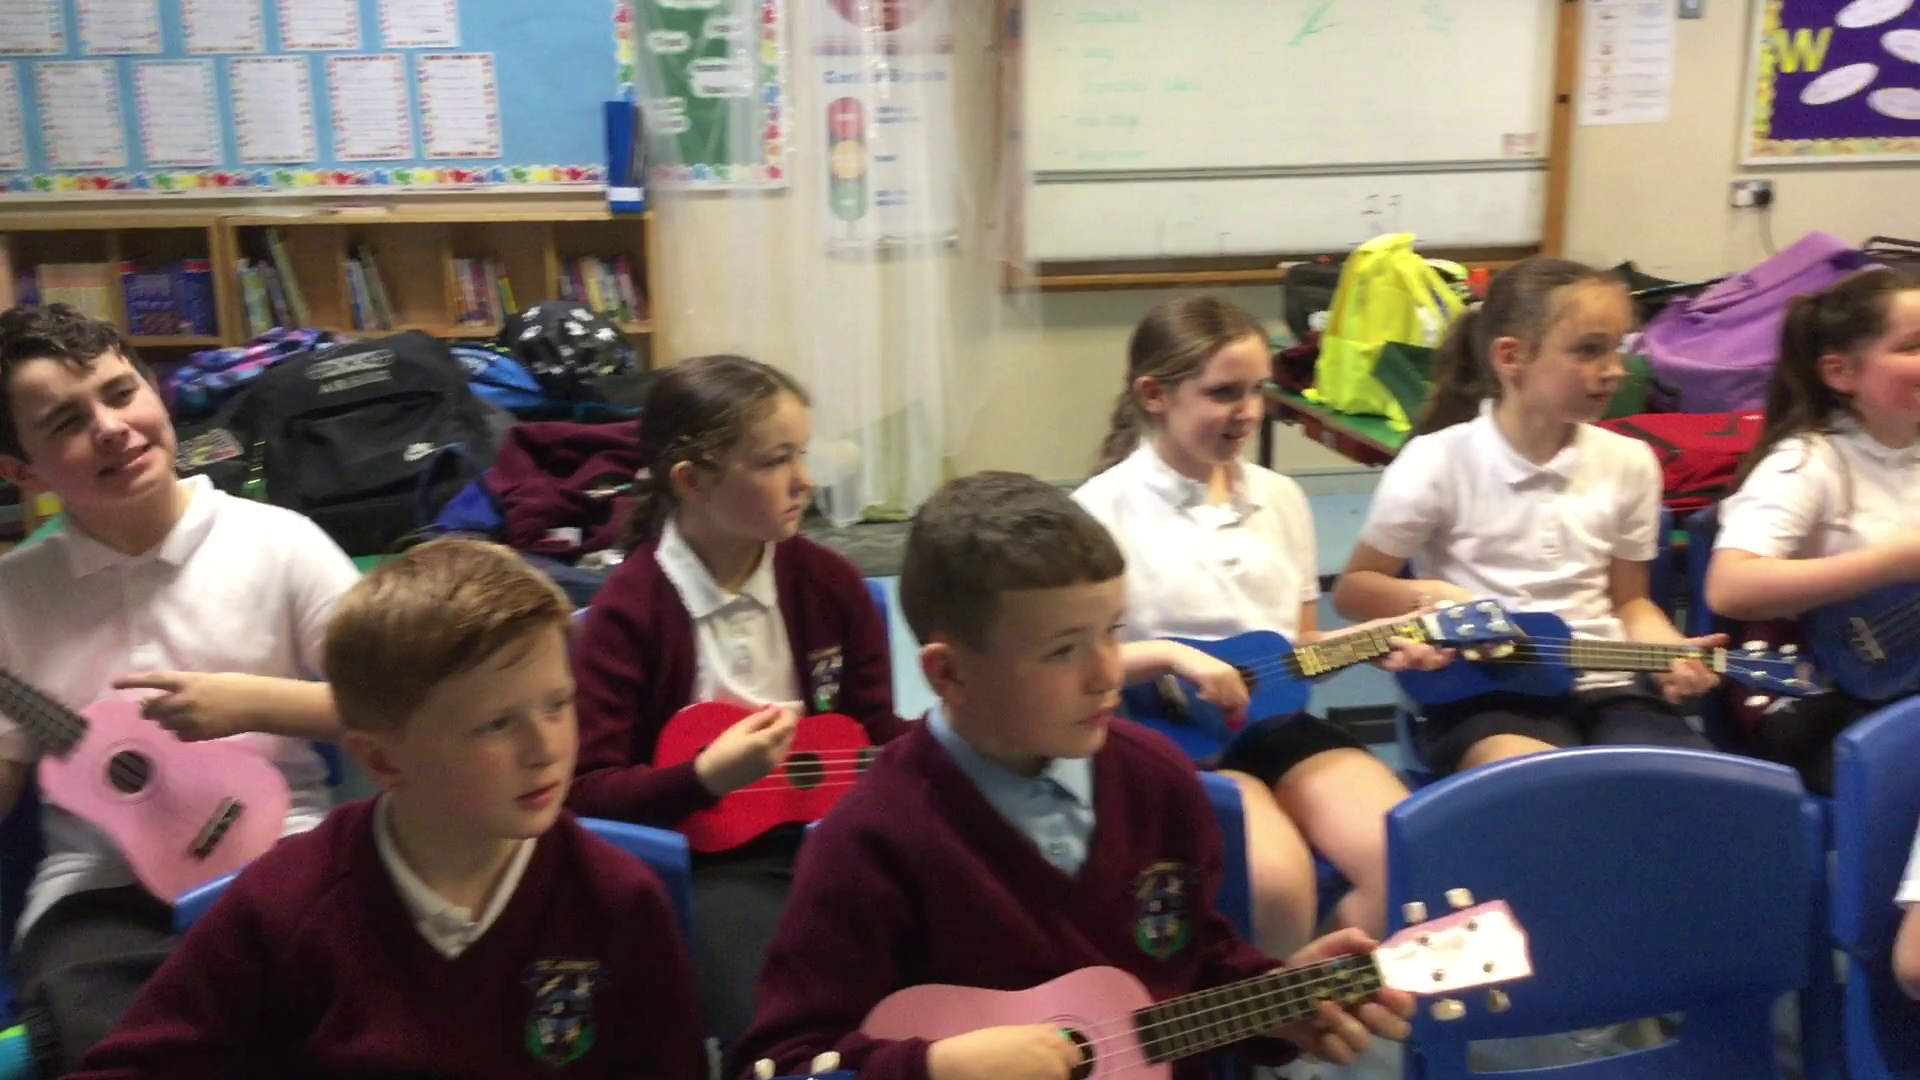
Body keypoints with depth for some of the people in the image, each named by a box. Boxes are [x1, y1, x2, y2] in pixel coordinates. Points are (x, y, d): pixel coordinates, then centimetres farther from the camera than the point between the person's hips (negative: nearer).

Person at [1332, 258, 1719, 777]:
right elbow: (1353, 589, 1)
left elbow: (1629, 600, 17)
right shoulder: (1441, 462, -8)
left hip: (1605, 686, 5)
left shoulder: (1628, 463, 5)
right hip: (1486, 692, -5)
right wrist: (1430, 596, -19)